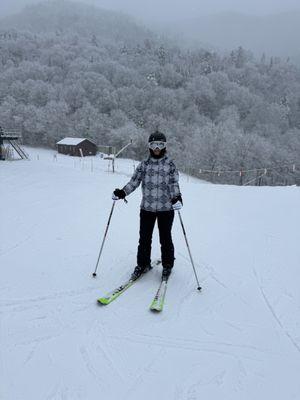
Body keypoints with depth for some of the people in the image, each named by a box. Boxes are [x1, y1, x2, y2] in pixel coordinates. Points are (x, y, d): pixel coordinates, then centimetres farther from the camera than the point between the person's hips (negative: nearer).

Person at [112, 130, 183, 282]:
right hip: (147, 208, 2)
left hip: (165, 208, -2)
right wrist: (122, 192, -12)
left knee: (165, 239, 7)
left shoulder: (170, 164, 1)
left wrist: (177, 197, -25)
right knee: (144, 238, 8)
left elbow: (174, 184, -6)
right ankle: (143, 264, 27)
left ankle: (167, 266, 27)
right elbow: (134, 181, 4)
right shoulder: (144, 164, 6)